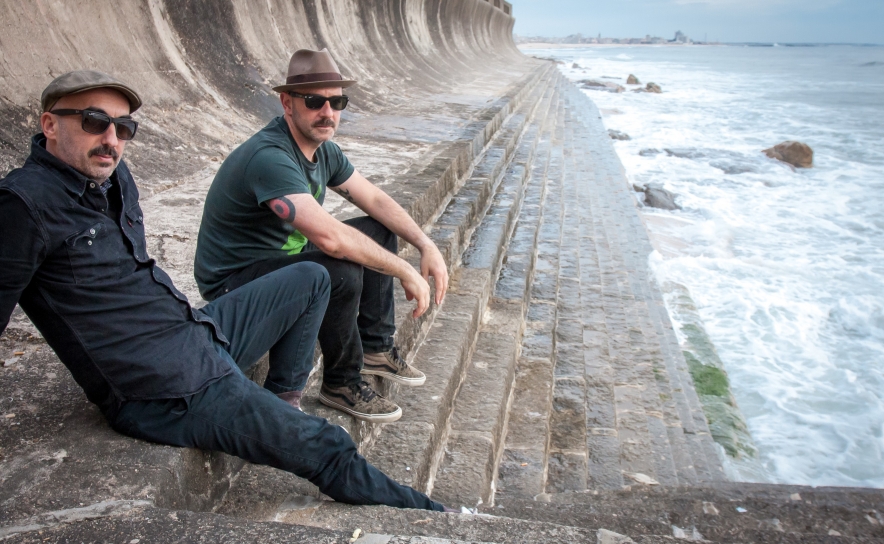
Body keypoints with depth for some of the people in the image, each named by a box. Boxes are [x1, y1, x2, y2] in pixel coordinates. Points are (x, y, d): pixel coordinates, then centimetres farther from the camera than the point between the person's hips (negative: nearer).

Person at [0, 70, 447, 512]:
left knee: (311, 279, 21)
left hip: (203, 332, 10)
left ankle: (274, 404, 21)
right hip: (168, 393, -9)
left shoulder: (112, 176, 8)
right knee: (327, 448, -10)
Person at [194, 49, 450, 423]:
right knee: (341, 272, -33)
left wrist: (427, 245, -8)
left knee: (380, 231, 5)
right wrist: (406, 273, -32)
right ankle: (341, 384, -9)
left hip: (286, 254, 10)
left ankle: (376, 348, 12)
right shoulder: (269, 157, -31)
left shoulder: (324, 149, 0)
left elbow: (375, 200, 6)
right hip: (233, 281, -9)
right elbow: (330, 237, -41)